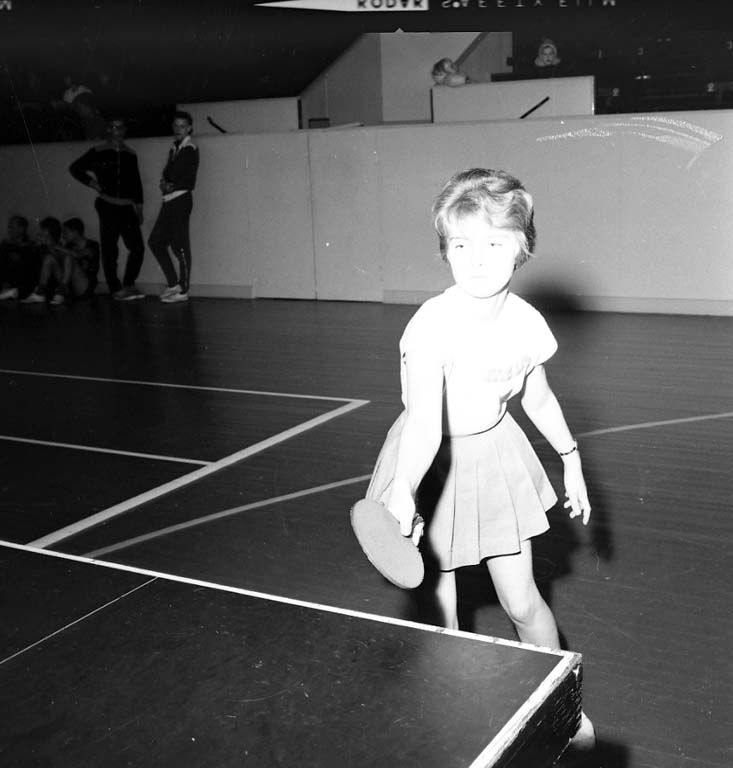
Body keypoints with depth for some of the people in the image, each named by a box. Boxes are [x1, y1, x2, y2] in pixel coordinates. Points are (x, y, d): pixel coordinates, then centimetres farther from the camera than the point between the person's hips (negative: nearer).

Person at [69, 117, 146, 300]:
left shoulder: (130, 155, 14)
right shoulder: (99, 152, 3)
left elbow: (136, 183, 17)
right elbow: (75, 168, 6)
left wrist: (139, 208, 11)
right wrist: (92, 183, -3)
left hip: (127, 207, 3)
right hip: (107, 205, -3)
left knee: (137, 247, -4)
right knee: (109, 249, -2)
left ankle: (128, 285, 10)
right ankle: (115, 289, 4)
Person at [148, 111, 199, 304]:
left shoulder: (189, 149, -7)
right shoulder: (174, 147, 18)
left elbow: (188, 181, -11)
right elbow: (168, 172, 13)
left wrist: (170, 186, -1)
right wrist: (164, 183, -6)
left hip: (181, 199, -9)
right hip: (170, 201, 9)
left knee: (180, 246, -7)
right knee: (155, 241, 9)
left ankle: (183, 291, -1)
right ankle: (173, 283, 15)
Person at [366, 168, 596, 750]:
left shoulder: (527, 323, -13)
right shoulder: (431, 327, -29)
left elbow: (538, 396, 6)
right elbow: (425, 419, -41)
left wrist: (571, 459, 17)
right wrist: (403, 493, -57)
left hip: (495, 453, 3)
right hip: (432, 463, -3)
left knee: (522, 602, 7)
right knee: (440, 610, 4)